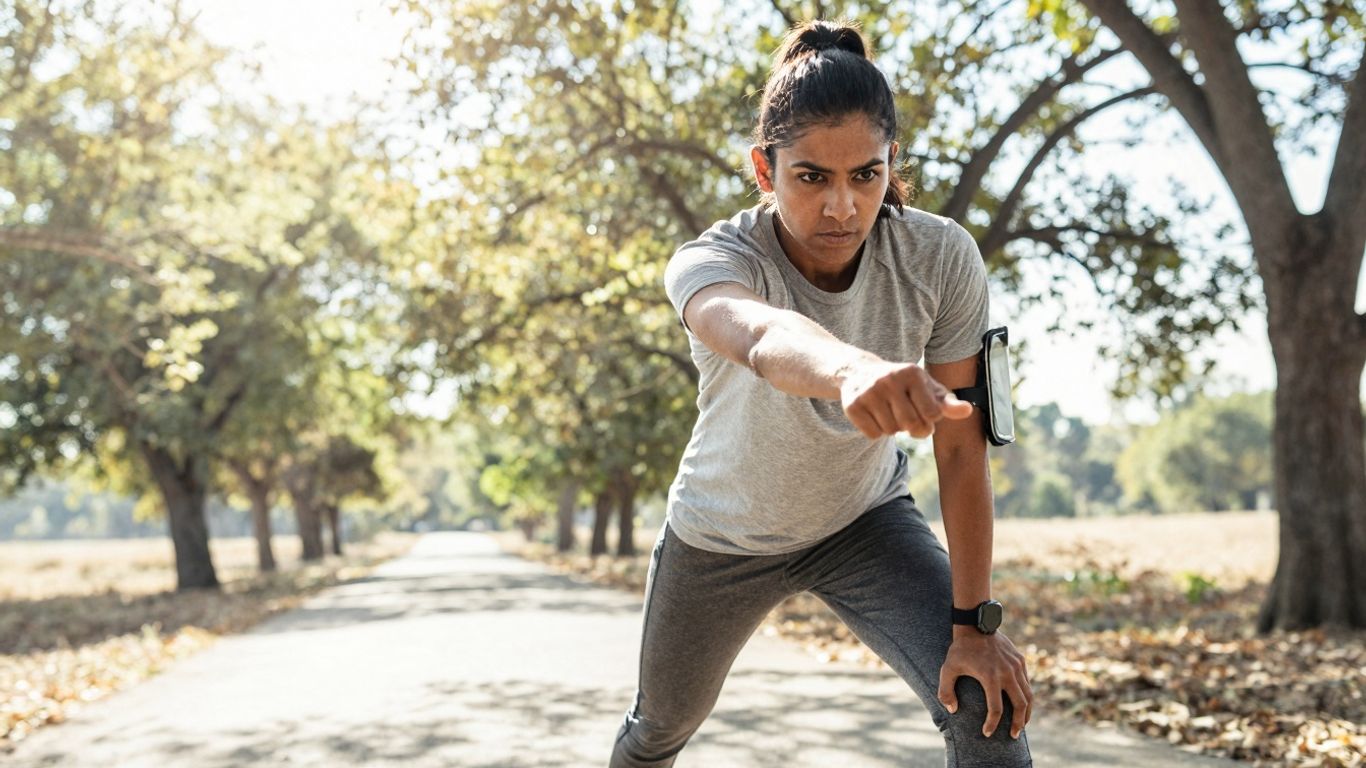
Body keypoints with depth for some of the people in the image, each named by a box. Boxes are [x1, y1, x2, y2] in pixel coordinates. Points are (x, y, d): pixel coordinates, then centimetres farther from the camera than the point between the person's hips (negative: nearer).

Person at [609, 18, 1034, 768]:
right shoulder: (709, 260, -33)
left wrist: (973, 620, -24)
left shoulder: (941, 258, -26)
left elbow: (960, 445, -21)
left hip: (866, 522, 1)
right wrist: (853, 368, -81)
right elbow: (760, 337, -58)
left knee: (988, 704, -23)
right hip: (720, 536, 0)